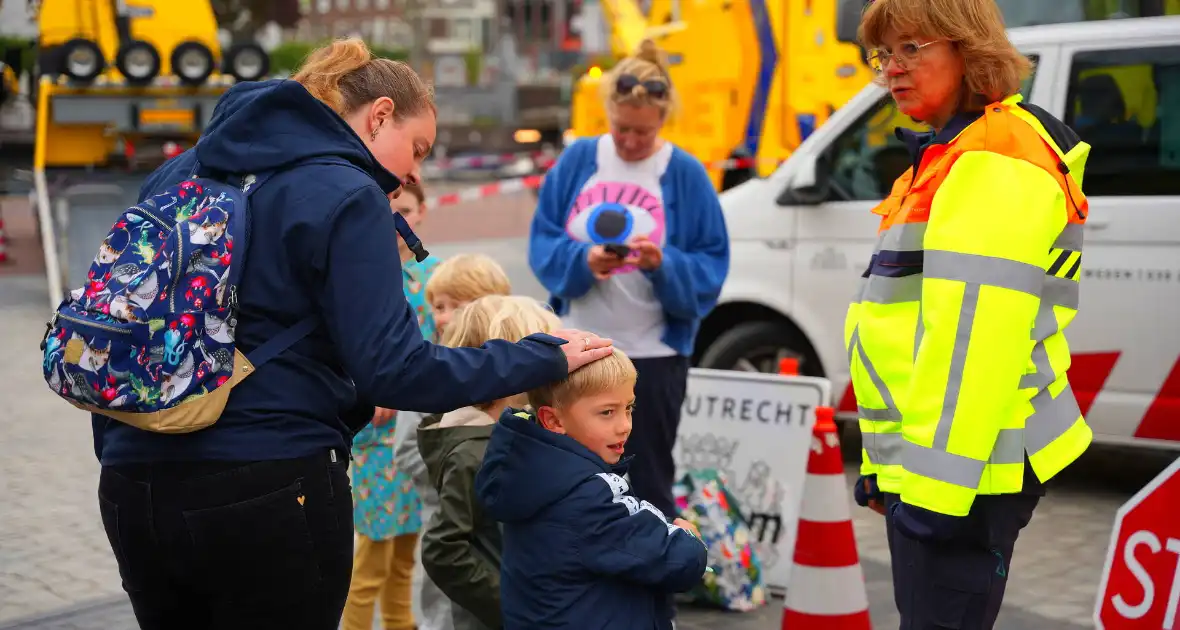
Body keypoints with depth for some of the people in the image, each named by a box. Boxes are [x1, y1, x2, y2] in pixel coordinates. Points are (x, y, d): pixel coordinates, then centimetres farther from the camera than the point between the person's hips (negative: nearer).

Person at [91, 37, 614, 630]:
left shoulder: (176, 174, 13)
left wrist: (117, 456, 25)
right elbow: (393, 370, -15)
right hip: (271, 492, -7)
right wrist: (546, 357, -6)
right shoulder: (345, 199, -9)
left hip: (134, 492, 7)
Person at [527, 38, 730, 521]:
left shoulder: (685, 174, -5)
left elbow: (710, 268, -6)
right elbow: (542, 242, 0)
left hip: (653, 355, -3)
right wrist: (582, 260, -20)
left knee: (649, 484, 6)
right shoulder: (578, 160, 1)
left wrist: (663, 265, -25)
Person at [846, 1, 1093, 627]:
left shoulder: (996, 162, -15)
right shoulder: (947, 156, 18)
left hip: (963, 465, -10)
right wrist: (884, 460, 22)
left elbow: (978, 327, -24)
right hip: (921, 459, 10)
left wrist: (939, 478, -25)